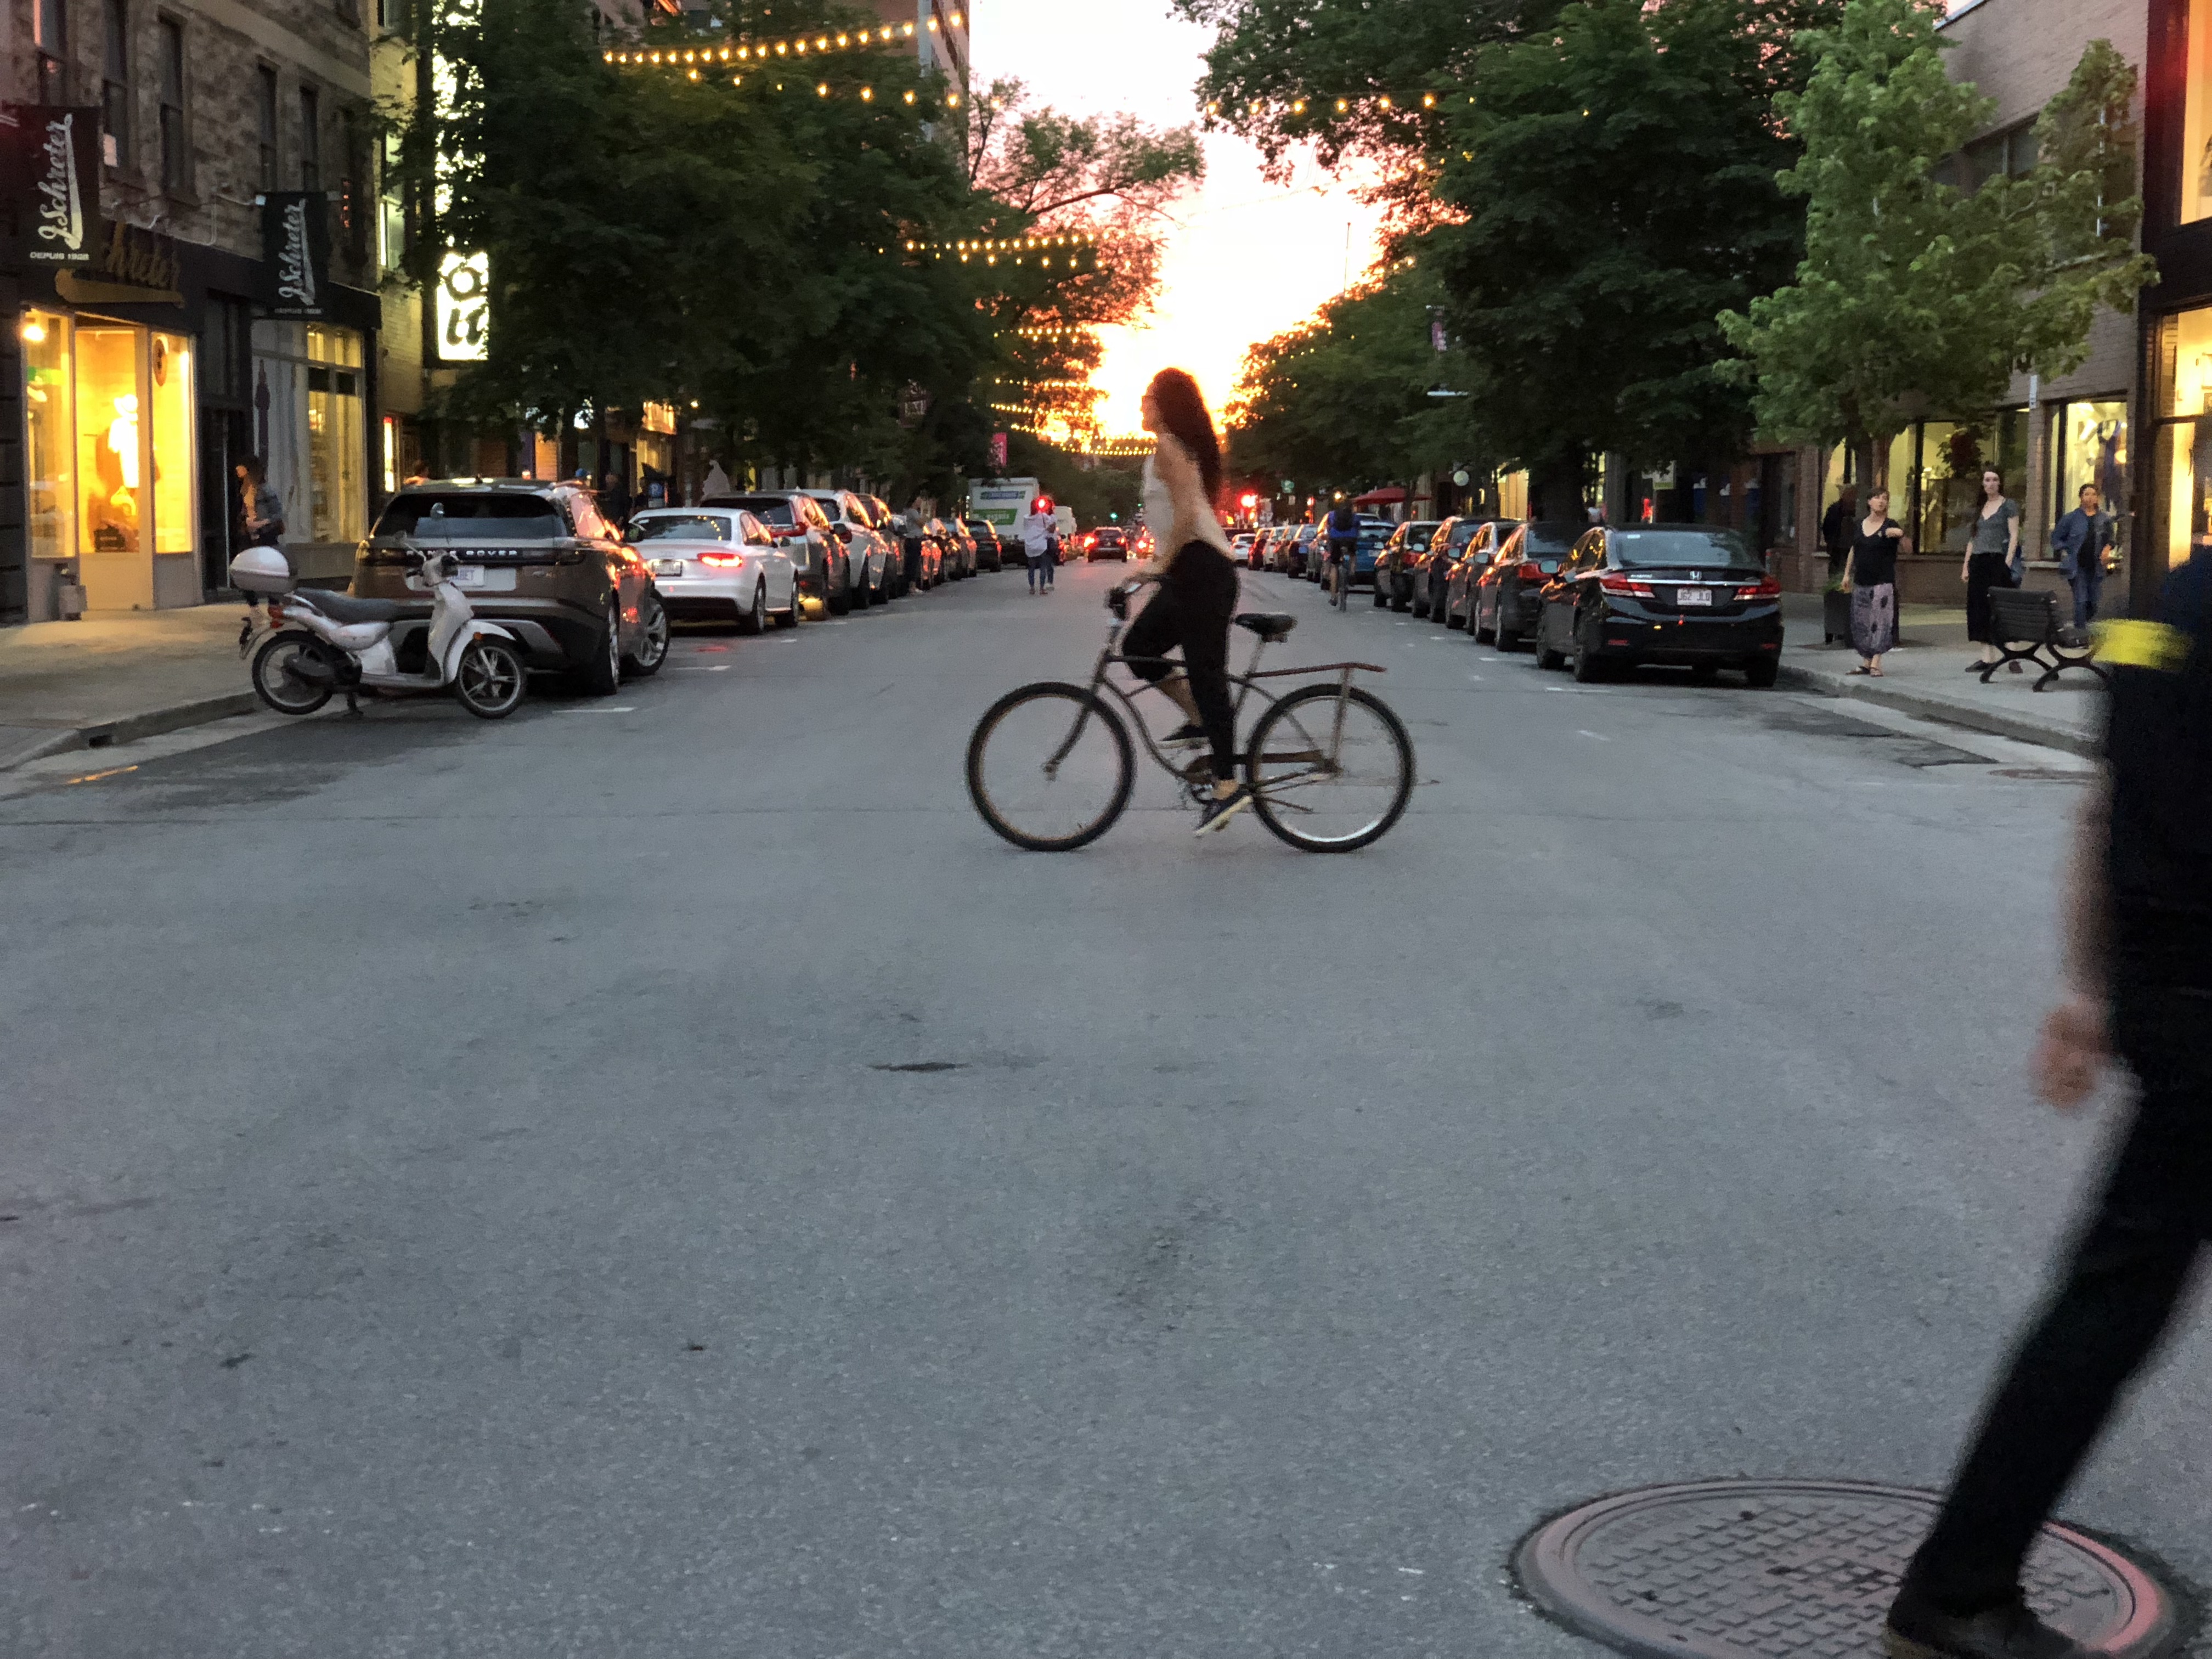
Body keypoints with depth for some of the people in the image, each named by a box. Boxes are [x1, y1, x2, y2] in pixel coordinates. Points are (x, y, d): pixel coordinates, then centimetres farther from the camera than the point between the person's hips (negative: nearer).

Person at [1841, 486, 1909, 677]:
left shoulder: (1890, 526, -1)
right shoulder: (1859, 526, 11)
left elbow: (1908, 550, -5)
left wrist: (1901, 535, -23)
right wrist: (1847, 574, 19)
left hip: (1883, 582, -5)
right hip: (1861, 582, 5)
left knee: (1880, 622, -8)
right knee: (1860, 623, 5)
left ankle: (1876, 663, -9)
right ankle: (1866, 661, 12)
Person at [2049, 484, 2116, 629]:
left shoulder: (2104, 519, 7)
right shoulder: (2072, 518, -1)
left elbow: (2111, 538, 20)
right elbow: (2056, 538, 7)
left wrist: (2108, 548, 0)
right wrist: (2063, 553, -6)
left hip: (2096, 567, 3)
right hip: (2077, 567, -3)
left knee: (2093, 602, 7)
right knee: (2081, 601, -11)